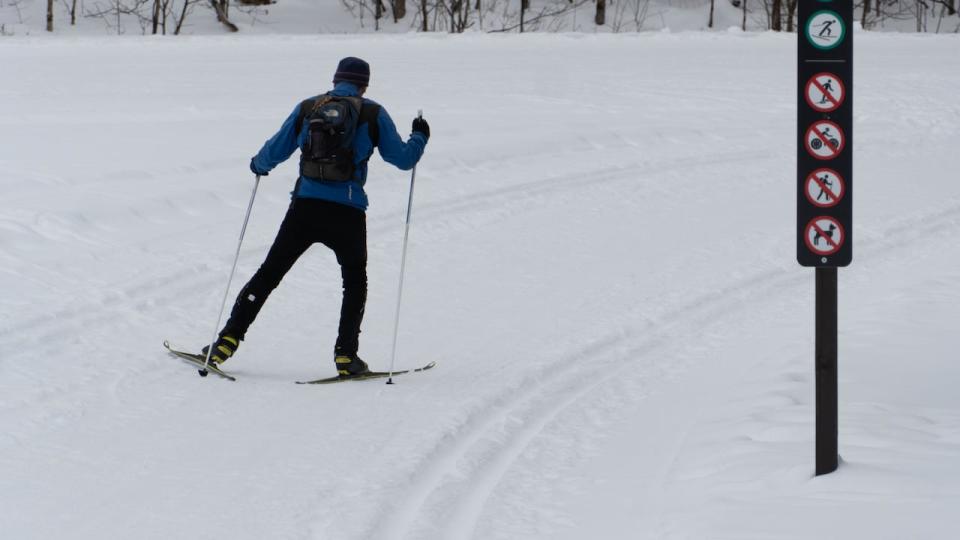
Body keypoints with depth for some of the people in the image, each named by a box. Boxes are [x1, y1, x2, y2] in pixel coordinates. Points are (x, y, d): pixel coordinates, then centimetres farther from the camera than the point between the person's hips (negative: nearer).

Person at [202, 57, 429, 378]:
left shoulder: (307, 108, 8)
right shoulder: (372, 114, 3)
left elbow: (272, 154, 11)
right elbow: (403, 159, 6)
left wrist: (258, 164, 34)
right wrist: (419, 137, 26)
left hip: (305, 207, 1)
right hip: (348, 214, -1)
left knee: (268, 274, 12)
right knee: (355, 282, 20)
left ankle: (229, 339, 6)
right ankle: (346, 355, 8)